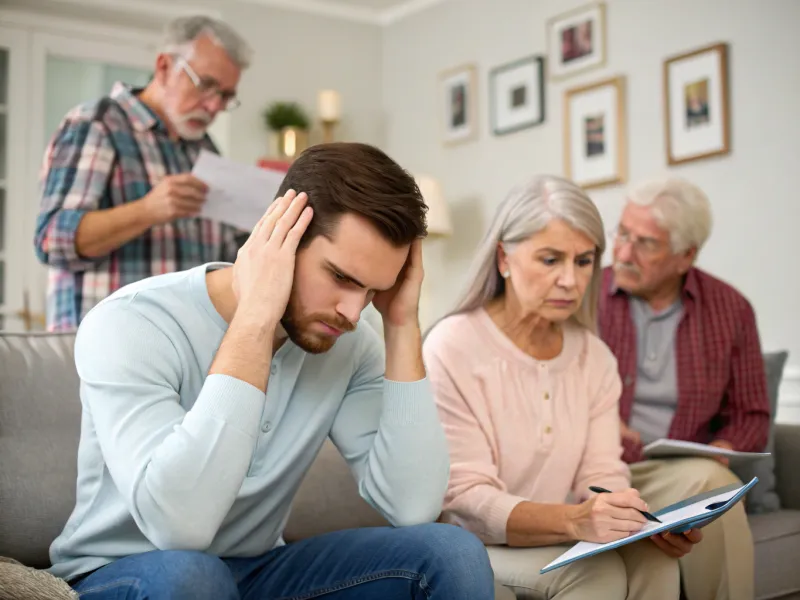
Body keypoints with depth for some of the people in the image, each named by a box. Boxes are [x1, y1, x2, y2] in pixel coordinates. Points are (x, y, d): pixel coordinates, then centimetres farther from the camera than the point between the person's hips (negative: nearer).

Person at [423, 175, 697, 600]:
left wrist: (643, 521, -23)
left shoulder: (594, 356, 5)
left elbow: (602, 475, 0)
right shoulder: (451, 349, -15)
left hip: (559, 541, 6)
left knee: (652, 558, -21)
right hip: (474, 548, -6)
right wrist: (573, 520, -36)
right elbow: (467, 501, -19)